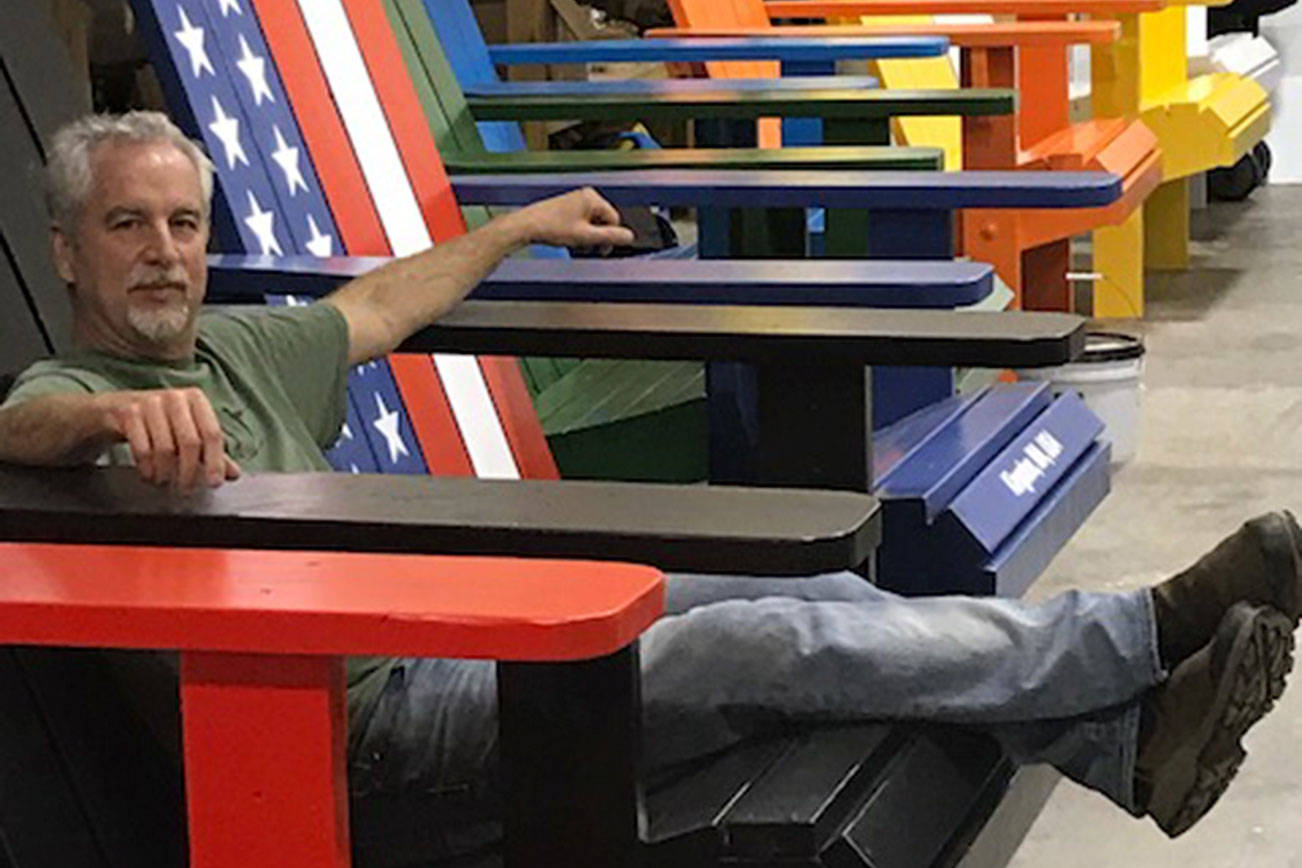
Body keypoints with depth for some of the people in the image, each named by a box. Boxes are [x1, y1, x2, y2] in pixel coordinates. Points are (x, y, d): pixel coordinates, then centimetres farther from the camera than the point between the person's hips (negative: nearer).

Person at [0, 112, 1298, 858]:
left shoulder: (237, 347, 17)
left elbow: (377, 306, 35)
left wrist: (523, 226, 46)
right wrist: (120, 414, -56)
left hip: (449, 610, 9)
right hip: (372, 704, -8)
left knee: (813, 599, -7)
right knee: (773, 648, -19)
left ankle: (1125, 743, -7)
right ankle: (1152, 632, -13)